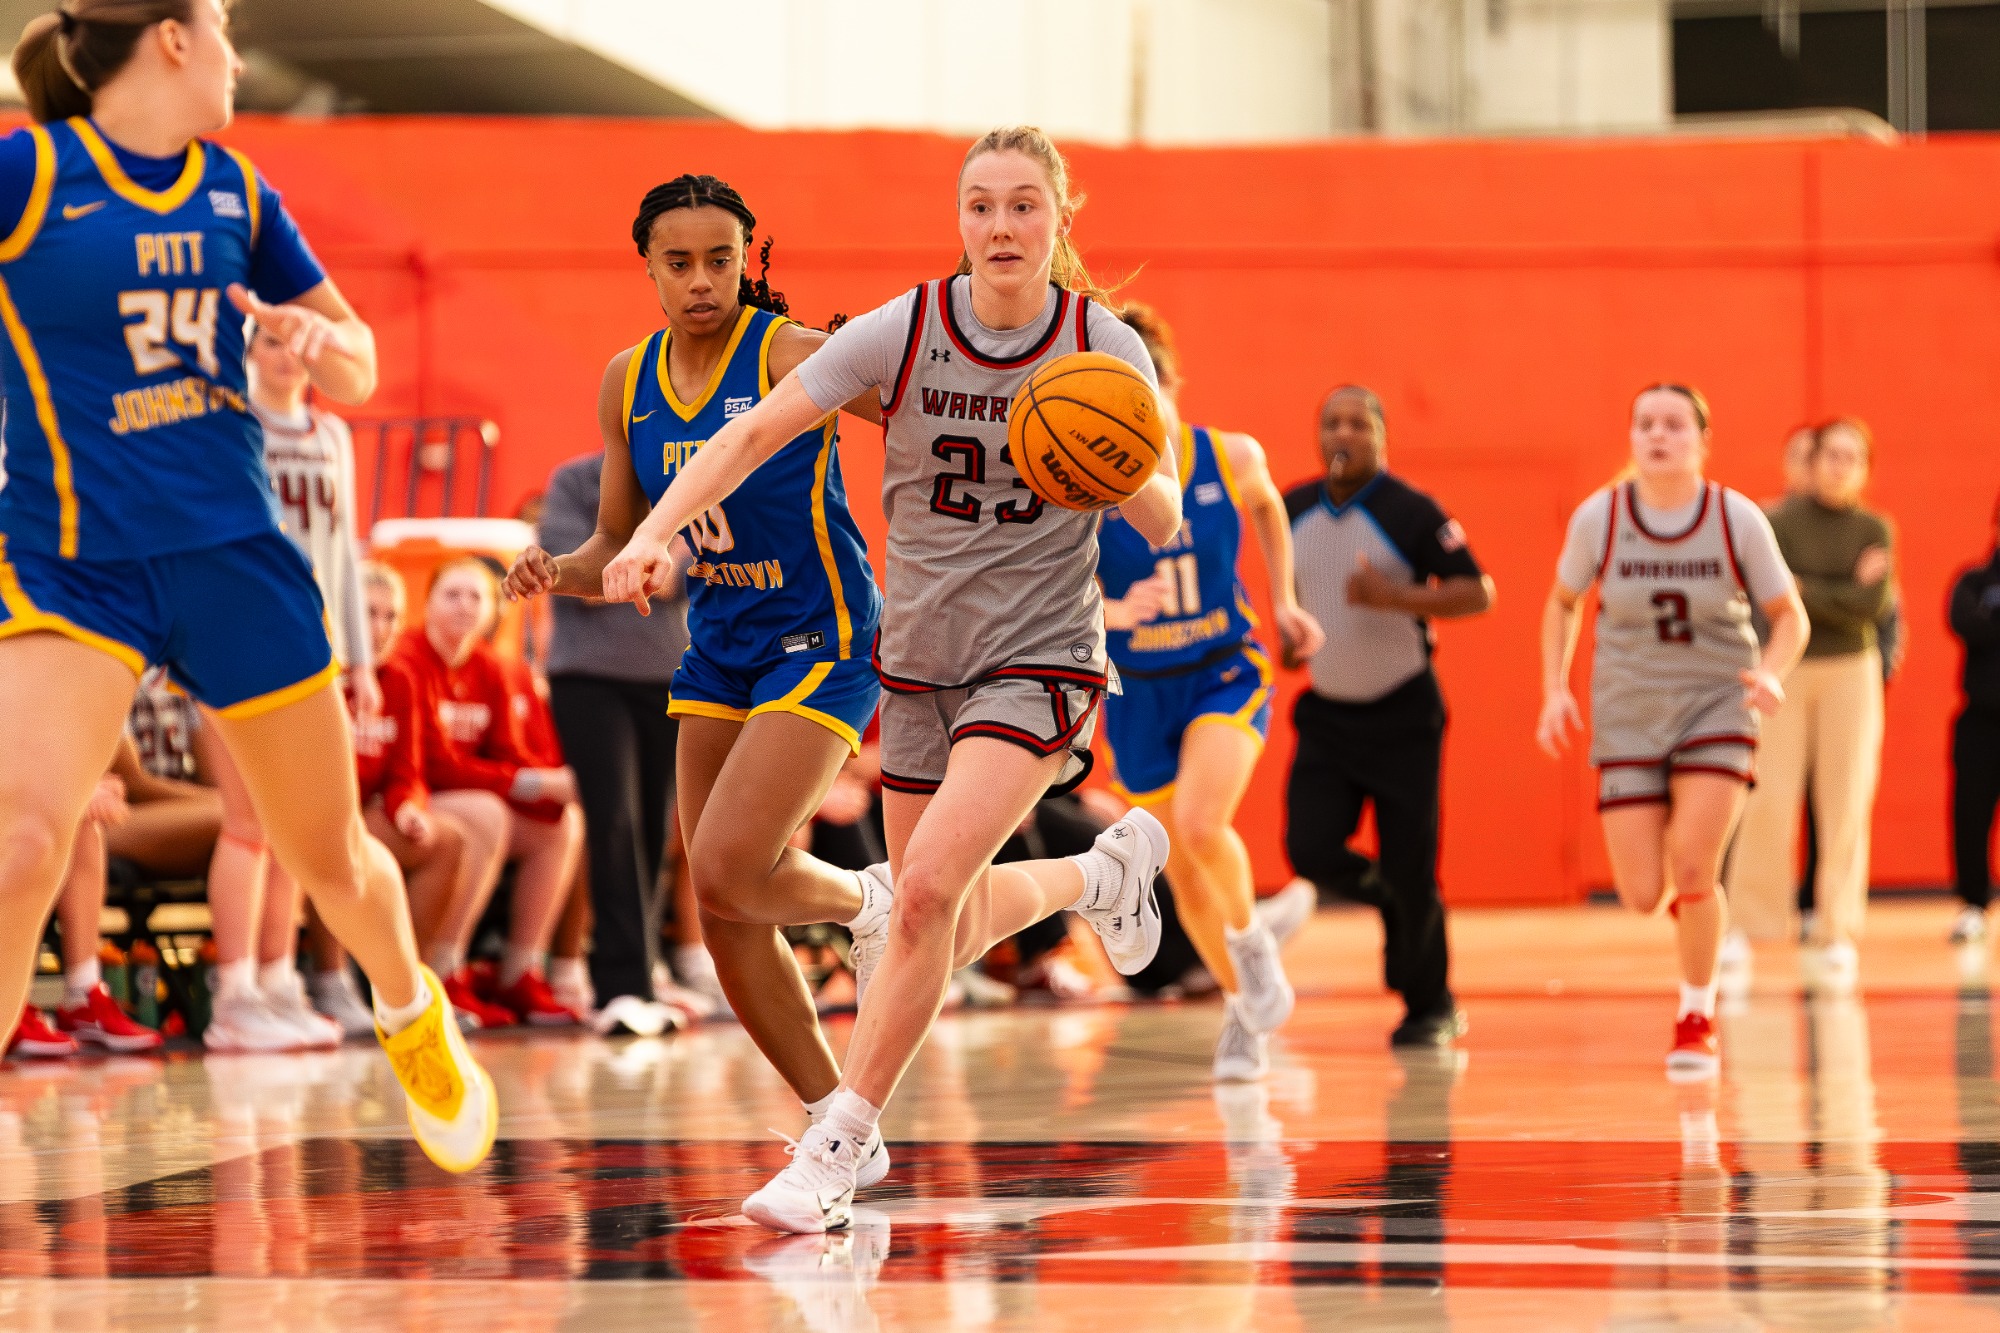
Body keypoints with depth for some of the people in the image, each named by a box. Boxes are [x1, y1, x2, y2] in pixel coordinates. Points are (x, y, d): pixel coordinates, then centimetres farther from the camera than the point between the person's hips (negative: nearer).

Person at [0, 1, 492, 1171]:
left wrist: (320, 343, -8)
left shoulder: (237, 190, 7)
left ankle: (415, 1018, 46)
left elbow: (359, 374, 14)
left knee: (332, 860, 16)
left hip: (238, 556, 4)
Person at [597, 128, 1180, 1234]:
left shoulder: (1106, 349, -9)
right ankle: (1108, 868, 45)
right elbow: (750, 435, -12)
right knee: (943, 925, 13)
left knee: (923, 893, -21)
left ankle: (836, 1150, -10)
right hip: (918, 655, 3)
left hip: (1039, 655, -3)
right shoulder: (900, 334, -10)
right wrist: (653, 534, -27)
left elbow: (1164, 522, -3)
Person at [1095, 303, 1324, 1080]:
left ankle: (1251, 938, 2)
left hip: (1226, 673, -1)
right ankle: (1242, 1006, 32)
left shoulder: (1232, 457, -9)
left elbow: (1267, 506, 15)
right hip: (1138, 689, 2)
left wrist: (1284, 603, 12)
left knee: (1199, 821, -27)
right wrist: (1116, 612, -34)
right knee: (1181, 868, 9)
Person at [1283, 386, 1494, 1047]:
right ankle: (1396, 904, 22)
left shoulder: (1411, 511, -14)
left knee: (1409, 865, -4)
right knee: (1311, 849, -10)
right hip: (1326, 713, 4)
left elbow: (1478, 593, -15)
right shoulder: (1294, 510, 1)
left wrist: (1394, 597, -27)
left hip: (1403, 716, -4)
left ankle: (1431, 1008, 14)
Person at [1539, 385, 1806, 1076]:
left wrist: (1771, 674, -20)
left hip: (1716, 707, -1)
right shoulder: (1598, 518, -8)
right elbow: (1562, 601, 9)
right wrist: (1555, 690, -3)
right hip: (1629, 716, 1)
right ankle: (1689, 897, 35)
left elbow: (1790, 616, 0)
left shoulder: (1738, 519, -10)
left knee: (1691, 866, -18)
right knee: (1642, 895, -5)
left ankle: (1697, 1019, 5)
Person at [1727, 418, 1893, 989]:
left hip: (1850, 673, 1)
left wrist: (1805, 589, -10)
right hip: (1785, 671, -1)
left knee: (1845, 804, -2)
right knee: (1769, 802, -8)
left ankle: (1835, 936, 2)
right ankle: (1752, 927, 0)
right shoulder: (1777, 523, -1)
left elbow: (1872, 607, -10)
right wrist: (1848, 590, -14)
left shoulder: (1873, 530, 4)